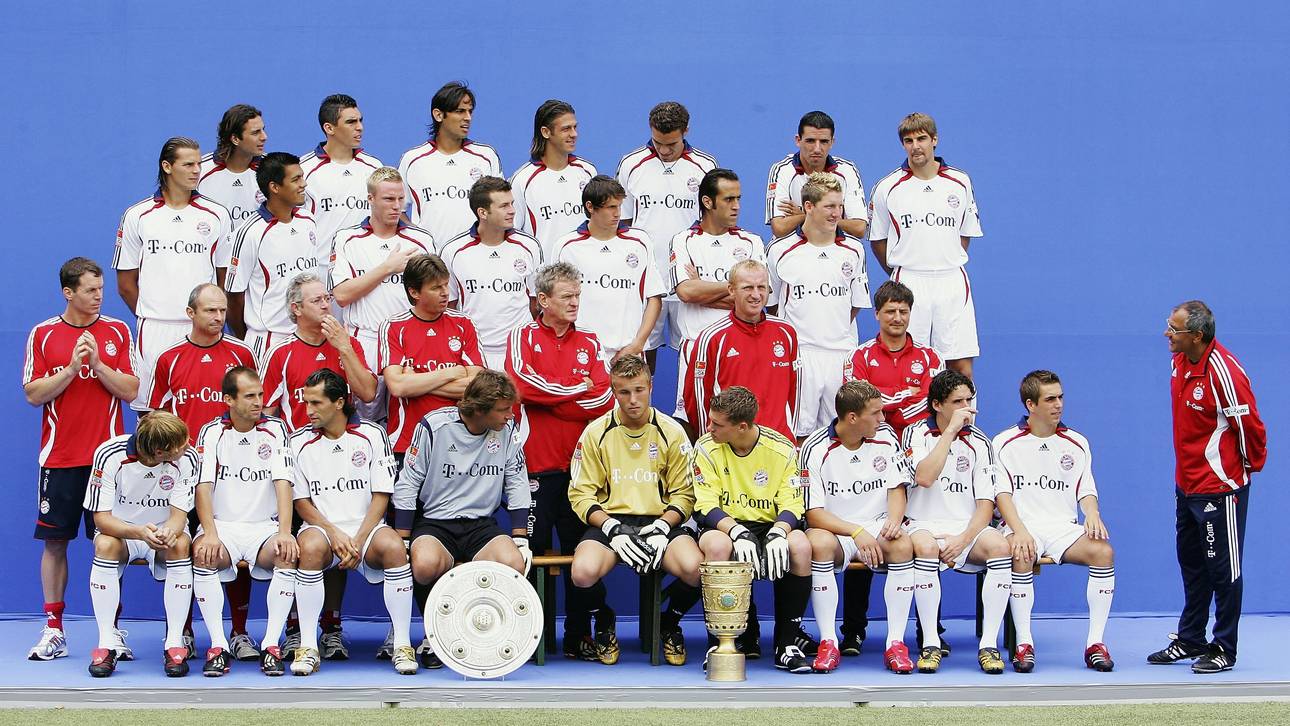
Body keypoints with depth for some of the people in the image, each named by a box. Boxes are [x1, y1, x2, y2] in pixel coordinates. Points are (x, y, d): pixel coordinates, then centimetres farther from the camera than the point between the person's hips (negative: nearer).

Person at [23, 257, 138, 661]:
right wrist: (71, 367, -13)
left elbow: (131, 391, -1)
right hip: (59, 457, 0)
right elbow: (33, 394, -1)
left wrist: (97, 363, -13)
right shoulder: (43, 335, 4)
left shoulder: (117, 332, 5)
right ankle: (53, 631, 9)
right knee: (54, 542, 2)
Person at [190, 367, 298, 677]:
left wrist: (284, 532, -22)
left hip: (265, 526, 0)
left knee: (288, 555, -31)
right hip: (222, 525, 0)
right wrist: (210, 534, -23)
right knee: (203, 555, -33)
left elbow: (283, 482, -7)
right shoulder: (211, 433, 2)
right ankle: (218, 647, -25)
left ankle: (271, 645, -23)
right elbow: (203, 486, -6)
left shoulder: (275, 429, 2)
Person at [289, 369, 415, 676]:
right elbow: (301, 501, 4)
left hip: (365, 527, 0)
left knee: (393, 547, -33)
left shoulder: (371, 435, 2)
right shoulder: (300, 442, 5)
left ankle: (402, 645, -23)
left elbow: (381, 497, 0)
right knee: (310, 547, -35)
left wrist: (358, 542, -12)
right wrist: (334, 534, -12)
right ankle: (308, 647, -28)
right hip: (321, 526, 0)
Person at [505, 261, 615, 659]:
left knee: (580, 551, 3)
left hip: (579, 462, 3)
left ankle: (580, 636, 9)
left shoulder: (589, 343, 14)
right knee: (534, 549, -3)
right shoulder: (523, 337, 7)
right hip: (536, 461, -3)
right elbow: (525, 382, -12)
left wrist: (551, 396, -7)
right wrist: (580, 391, -4)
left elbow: (605, 400, 1)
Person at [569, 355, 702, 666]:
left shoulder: (671, 431, 4)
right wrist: (613, 529, -13)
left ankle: (669, 623, 5)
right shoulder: (596, 433, 3)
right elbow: (581, 494, 2)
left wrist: (662, 527, -13)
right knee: (583, 571, -33)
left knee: (695, 568, -31)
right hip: (609, 522, 0)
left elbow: (684, 494, 5)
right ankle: (605, 625, 5)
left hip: (660, 522, 0)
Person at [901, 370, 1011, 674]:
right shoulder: (916, 434, 2)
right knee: (925, 546, -38)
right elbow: (925, 477, -18)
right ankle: (931, 644, -29)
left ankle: (989, 645, -25)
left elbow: (986, 503, 2)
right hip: (924, 526, -2)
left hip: (967, 528, 2)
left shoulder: (979, 442, 8)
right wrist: (950, 430, -16)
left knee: (1000, 546, -30)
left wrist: (963, 539, -15)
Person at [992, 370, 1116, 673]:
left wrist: (1092, 514, -9)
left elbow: (1086, 490, 15)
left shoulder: (1076, 443, 15)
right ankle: (1024, 643, -28)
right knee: (1021, 556, -38)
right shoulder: (1005, 443, 5)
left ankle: (1095, 643, -22)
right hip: (1022, 526, -3)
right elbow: (1002, 493, -2)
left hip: (1064, 528, 3)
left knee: (1103, 552, -28)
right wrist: (1019, 531, -19)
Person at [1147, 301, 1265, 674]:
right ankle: (1190, 641, 28)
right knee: (1191, 564, 17)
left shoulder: (1223, 371, -23)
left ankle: (1224, 650, 10)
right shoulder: (1179, 362, 4)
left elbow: (1249, 424, -16)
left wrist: (1251, 463, -3)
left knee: (1223, 569, 1)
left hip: (1220, 486, -9)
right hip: (1187, 484, 9)